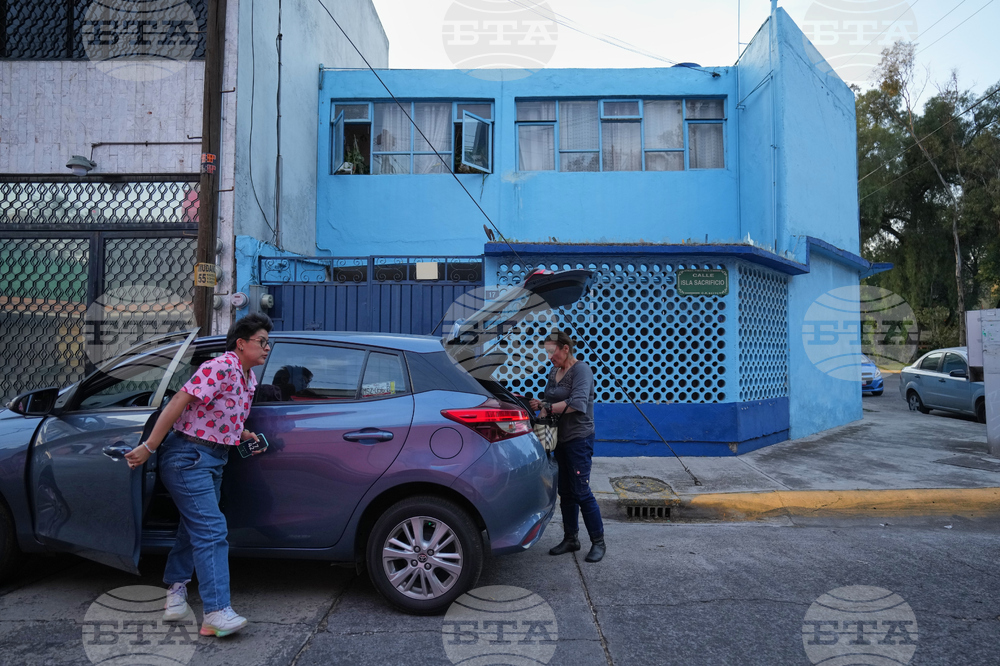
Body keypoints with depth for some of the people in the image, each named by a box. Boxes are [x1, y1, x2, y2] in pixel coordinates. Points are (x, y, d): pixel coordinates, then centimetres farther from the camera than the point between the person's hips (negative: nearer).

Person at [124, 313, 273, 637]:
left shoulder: (249, 378, 10)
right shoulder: (221, 366, -20)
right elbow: (179, 402, -23)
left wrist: (244, 435, 3)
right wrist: (148, 447, -22)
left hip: (214, 459, 10)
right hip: (188, 456, -9)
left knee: (195, 528, 20)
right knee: (212, 530, -14)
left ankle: (176, 592, 38)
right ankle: (217, 614, -13)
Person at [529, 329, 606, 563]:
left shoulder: (581, 370, -13)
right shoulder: (554, 371, 12)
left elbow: (578, 403, -26)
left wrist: (548, 408, -20)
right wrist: (540, 404, -2)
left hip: (579, 438, -8)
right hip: (560, 438, 8)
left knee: (581, 491, -5)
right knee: (565, 492, 13)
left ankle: (598, 542, 8)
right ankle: (570, 539, 25)